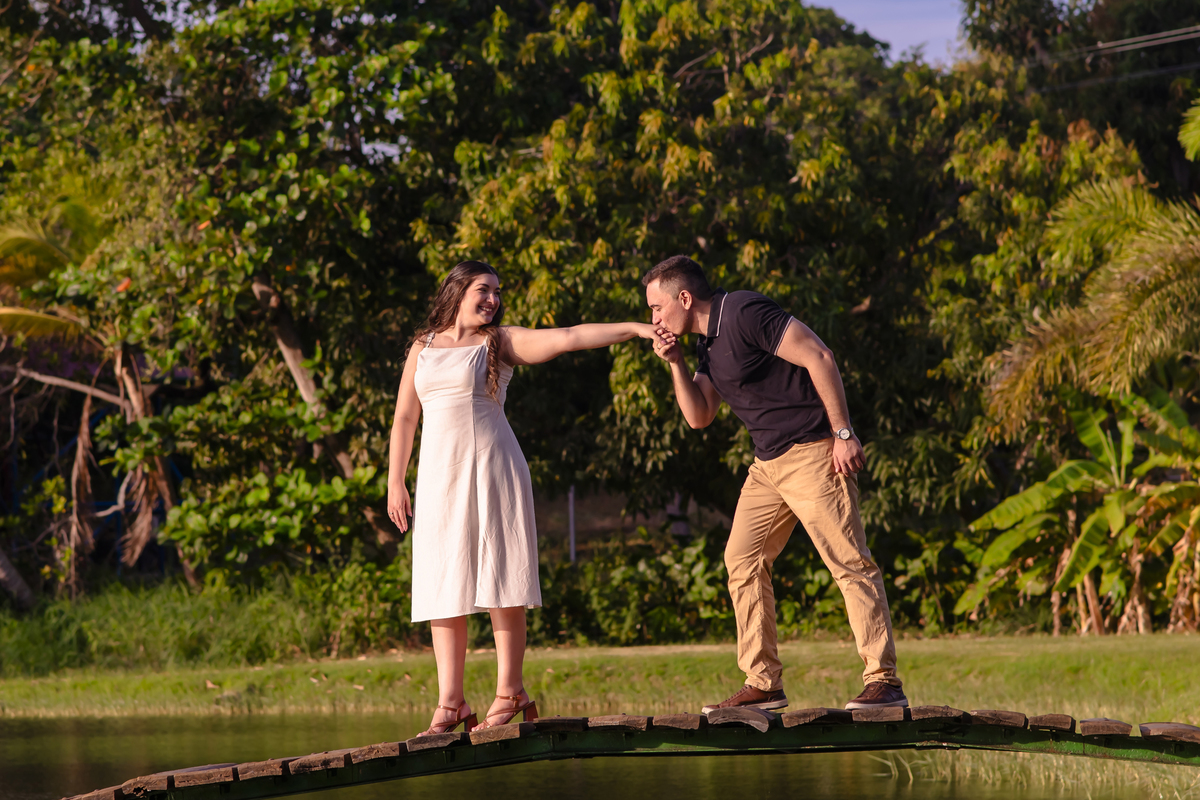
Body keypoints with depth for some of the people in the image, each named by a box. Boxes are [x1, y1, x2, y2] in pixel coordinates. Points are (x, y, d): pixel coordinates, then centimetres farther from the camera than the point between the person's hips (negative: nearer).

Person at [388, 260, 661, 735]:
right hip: (440, 475, 3)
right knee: (443, 588, -1)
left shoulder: (500, 342, 5)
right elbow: (404, 419, 16)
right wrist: (394, 482, 10)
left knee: (500, 580, -7)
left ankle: (509, 694, -4)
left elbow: (568, 338, -5)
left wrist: (634, 329, -14)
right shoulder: (423, 348, 15)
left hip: (492, 470, -3)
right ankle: (450, 702, -1)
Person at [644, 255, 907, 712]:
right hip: (768, 463, 10)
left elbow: (818, 358, -19)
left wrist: (843, 433, -19)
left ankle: (884, 681, -10)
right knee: (742, 561, 6)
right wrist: (675, 364, 3)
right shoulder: (707, 342, 15)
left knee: (849, 562, -10)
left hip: (812, 452, -10)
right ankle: (763, 683, 8)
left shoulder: (744, 314, -14)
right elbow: (698, 416, 18)